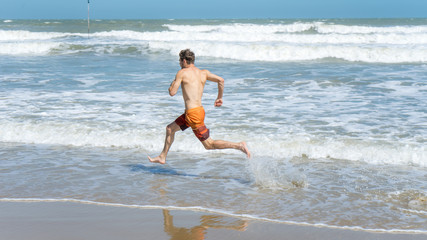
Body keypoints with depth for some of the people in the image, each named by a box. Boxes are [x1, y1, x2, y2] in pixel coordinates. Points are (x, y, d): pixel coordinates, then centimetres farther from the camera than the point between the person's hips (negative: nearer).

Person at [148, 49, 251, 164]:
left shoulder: (182, 73, -7)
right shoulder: (203, 73, 9)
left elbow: (172, 92, -7)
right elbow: (220, 80, 0)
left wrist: (173, 82, 13)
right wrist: (219, 98, 12)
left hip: (193, 113, -9)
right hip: (199, 110, 9)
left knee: (209, 145, -3)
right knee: (170, 128, 22)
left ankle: (239, 145, -11)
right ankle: (162, 157, 31)